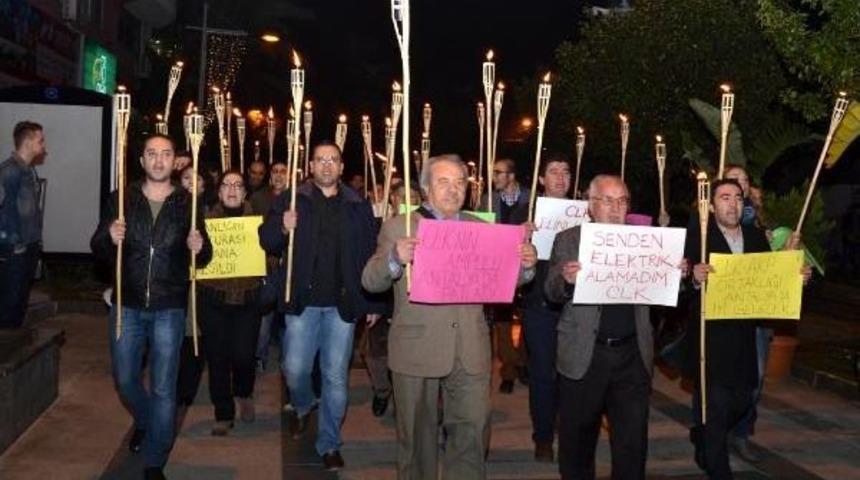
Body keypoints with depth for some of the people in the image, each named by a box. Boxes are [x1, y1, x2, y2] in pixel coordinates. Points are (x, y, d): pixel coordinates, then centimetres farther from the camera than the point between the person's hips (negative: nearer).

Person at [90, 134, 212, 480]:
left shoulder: (187, 203, -2)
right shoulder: (122, 199, 1)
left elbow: (204, 257, 1)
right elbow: (98, 248, 1)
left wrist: (199, 248, -22)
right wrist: (109, 238, -22)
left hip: (169, 308, -2)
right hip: (127, 305, 2)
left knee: (163, 389, 2)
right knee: (125, 379, 15)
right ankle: (145, 422, 46)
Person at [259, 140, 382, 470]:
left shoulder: (358, 207, 6)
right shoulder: (291, 201, 4)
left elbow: (370, 255, 6)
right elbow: (266, 242, 1)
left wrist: (374, 303, 4)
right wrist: (283, 228, -21)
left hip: (343, 304, 0)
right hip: (303, 301, 0)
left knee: (336, 377, 5)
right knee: (295, 370, 4)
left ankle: (329, 444, 20)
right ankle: (302, 406, 38)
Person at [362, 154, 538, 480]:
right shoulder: (399, 228, 1)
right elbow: (371, 282, -5)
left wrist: (525, 266, -12)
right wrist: (395, 259, -25)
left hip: (471, 352, 2)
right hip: (417, 351, -2)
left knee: (473, 431, 1)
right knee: (418, 434, 12)